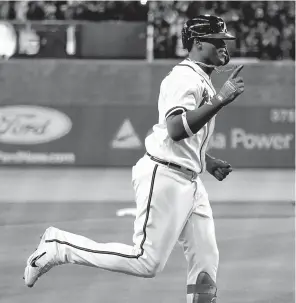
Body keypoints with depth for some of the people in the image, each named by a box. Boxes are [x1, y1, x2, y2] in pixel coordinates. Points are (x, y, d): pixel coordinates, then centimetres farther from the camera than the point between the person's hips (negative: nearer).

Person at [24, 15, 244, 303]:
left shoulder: (201, 81, 18)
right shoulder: (185, 78, -14)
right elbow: (176, 130, -31)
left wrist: (208, 162, 17)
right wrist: (220, 100, -33)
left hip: (189, 180, 10)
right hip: (164, 177, -10)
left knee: (206, 263, 5)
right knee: (147, 261, -10)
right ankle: (59, 246, 1)